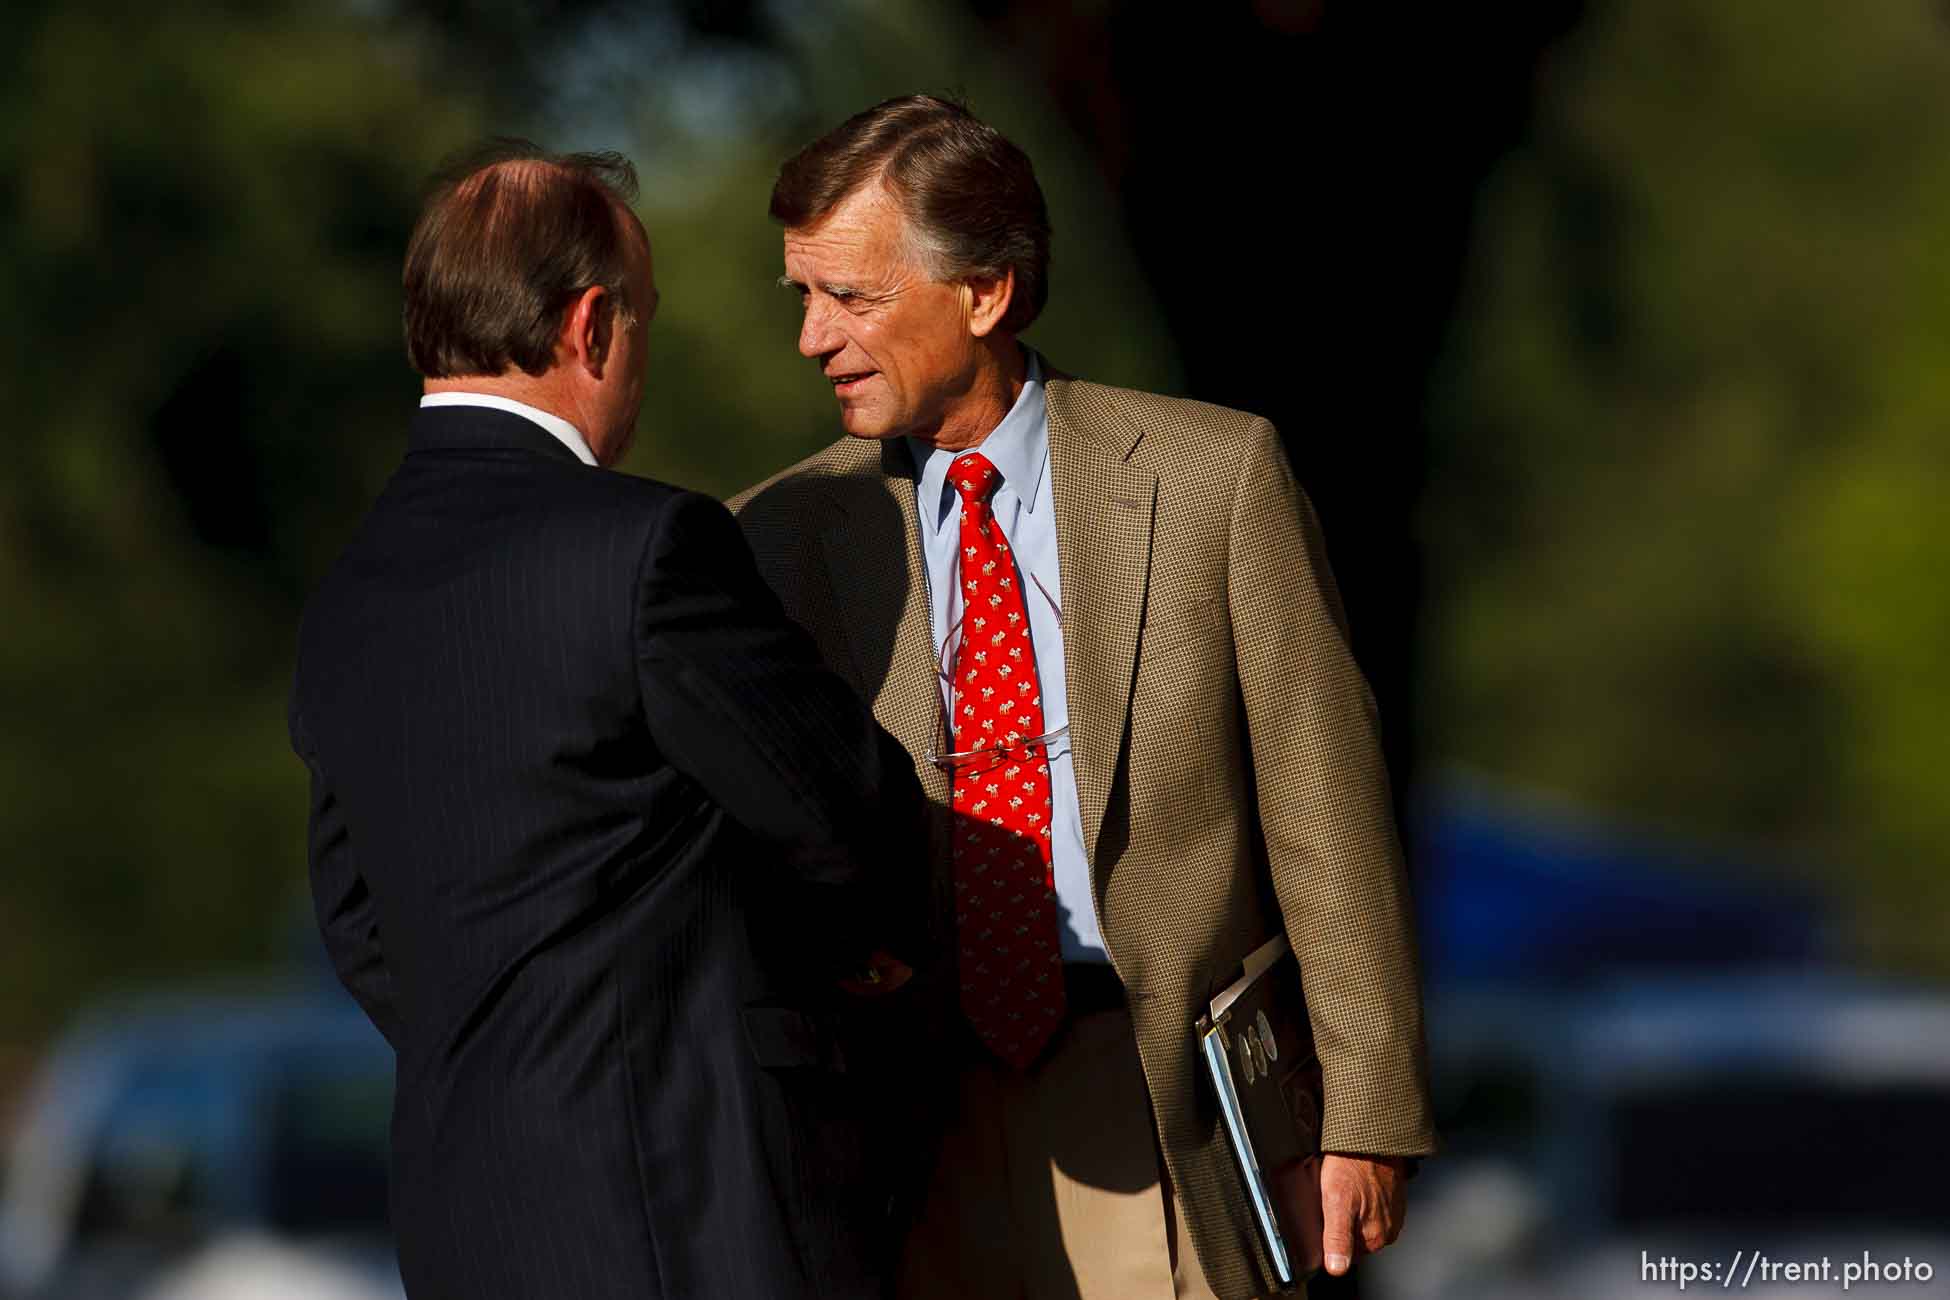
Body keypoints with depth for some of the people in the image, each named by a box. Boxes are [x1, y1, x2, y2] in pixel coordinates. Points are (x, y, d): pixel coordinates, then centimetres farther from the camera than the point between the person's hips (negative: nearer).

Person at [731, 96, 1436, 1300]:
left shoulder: (1213, 476, 0)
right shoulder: (784, 535, 7)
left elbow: (1324, 811, 0)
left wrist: (1371, 1113, -3)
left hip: (1163, 1118, -2)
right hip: (914, 1143, 2)